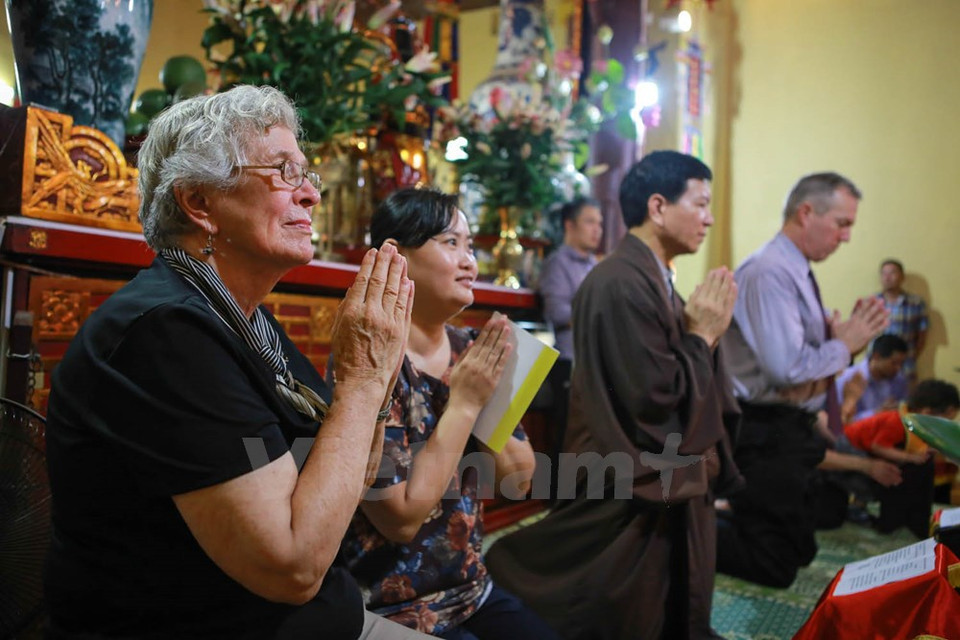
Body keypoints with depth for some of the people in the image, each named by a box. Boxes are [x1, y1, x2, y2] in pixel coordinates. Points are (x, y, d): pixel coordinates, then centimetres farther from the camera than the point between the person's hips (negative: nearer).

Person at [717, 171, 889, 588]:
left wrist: (845, 334, 1)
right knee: (774, 568, -4)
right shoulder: (770, 274, -19)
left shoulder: (797, 272, 12)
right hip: (767, 435, -10)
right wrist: (843, 344, -12)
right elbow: (786, 368, -27)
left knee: (801, 552, 20)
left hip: (793, 429, 10)